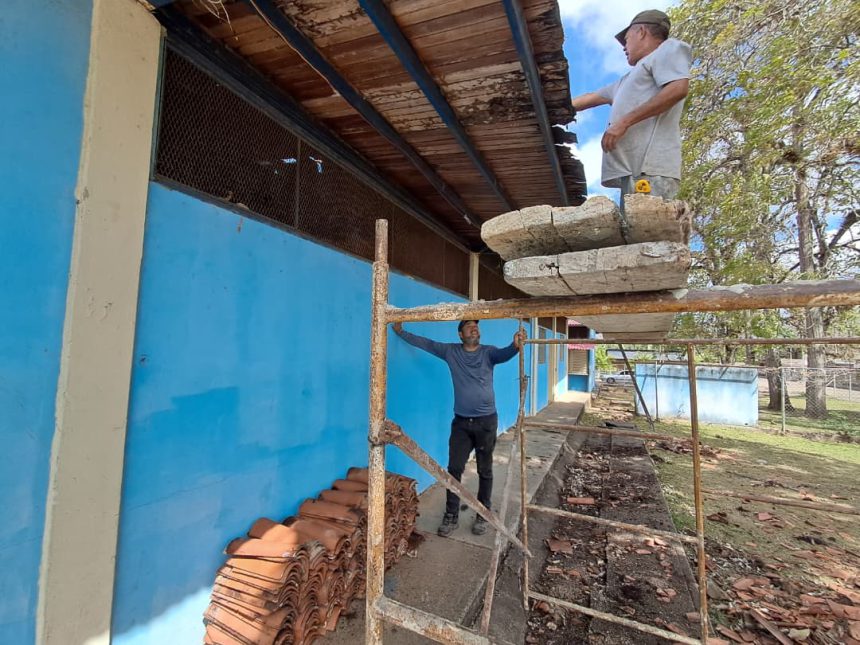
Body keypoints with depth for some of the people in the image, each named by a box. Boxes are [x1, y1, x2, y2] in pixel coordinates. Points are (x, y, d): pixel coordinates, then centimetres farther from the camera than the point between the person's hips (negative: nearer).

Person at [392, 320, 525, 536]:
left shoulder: (488, 352, -5)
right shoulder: (451, 351, 3)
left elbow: (504, 354, -27)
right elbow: (425, 343, 10)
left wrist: (515, 346, -49)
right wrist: (401, 332, 13)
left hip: (486, 421, -2)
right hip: (461, 422, 2)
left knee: (485, 472, 11)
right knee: (454, 469, 5)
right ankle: (451, 516, 20)